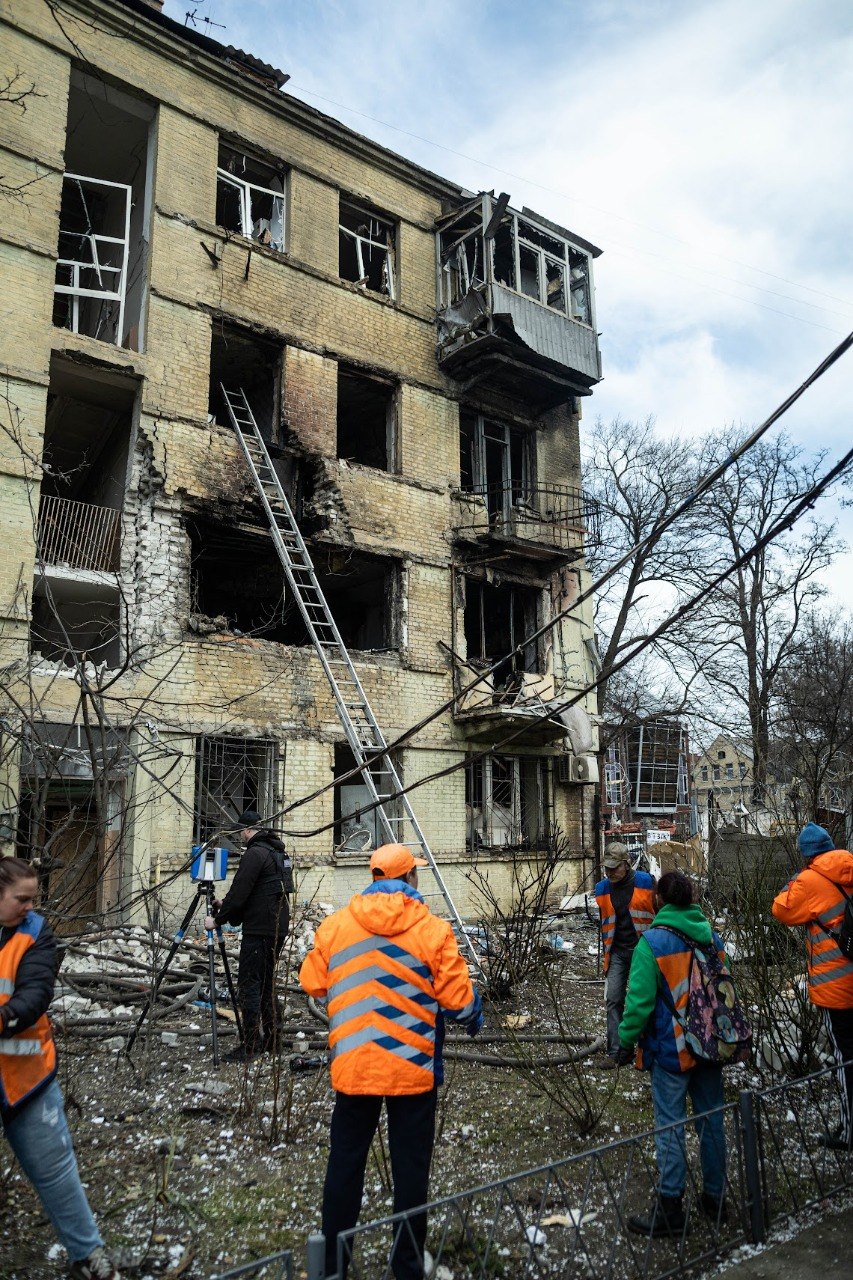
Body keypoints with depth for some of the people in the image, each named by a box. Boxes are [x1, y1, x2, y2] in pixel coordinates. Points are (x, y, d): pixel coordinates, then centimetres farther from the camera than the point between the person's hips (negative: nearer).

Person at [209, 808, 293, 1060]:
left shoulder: (255, 853, -13)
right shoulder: (278, 852, 17)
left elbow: (240, 890, -15)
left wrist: (218, 918, -2)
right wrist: (226, 905, 24)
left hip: (259, 930, -9)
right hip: (279, 928, 9)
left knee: (249, 985, -4)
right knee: (266, 981, 15)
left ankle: (251, 1046, -3)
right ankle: (270, 1039, 19)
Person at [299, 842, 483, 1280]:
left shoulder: (335, 925, -4)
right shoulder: (431, 929, -11)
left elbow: (312, 982, 6)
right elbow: (457, 995, -9)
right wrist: (474, 1019, 13)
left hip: (353, 1064, 2)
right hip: (413, 1067, -2)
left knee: (345, 1161, 15)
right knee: (411, 1164, 12)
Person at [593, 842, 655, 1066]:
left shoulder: (645, 881, -7)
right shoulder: (602, 888, 3)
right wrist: (606, 950, 16)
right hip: (617, 952, 3)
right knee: (613, 1000, -3)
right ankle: (614, 1051, 2)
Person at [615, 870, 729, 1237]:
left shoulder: (652, 942, -17)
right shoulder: (713, 938, 2)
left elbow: (639, 1001, -18)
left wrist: (626, 1042, -5)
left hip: (670, 1051, -6)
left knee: (669, 1128, 3)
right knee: (711, 1121, 16)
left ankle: (670, 1210, 10)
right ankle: (715, 1199, 29)